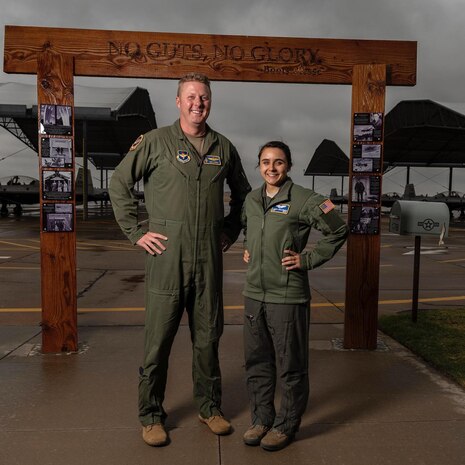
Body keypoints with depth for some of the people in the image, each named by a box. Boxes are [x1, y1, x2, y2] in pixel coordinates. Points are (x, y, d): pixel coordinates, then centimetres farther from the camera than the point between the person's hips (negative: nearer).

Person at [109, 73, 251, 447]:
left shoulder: (224, 147, 11)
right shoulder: (156, 142, 0)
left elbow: (242, 192, 24)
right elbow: (119, 184, 1)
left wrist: (231, 230, 15)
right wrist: (136, 232, -3)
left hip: (209, 258, 3)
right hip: (166, 254, -3)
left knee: (208, 336, 13)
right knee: (159, 339, 4)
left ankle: (209, 407, 30)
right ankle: (151, 415, 22)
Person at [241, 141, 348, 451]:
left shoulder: (304, 200, -10)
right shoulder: (251, 200, 9)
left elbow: (338, 230, -5)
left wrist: (308, 260, -8)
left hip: (288, 297, -6)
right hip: (254, 295, 6)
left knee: (290, 365, 8)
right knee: (257, 362, 15)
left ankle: (287, 425, 25)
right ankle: (262, 418, 32)